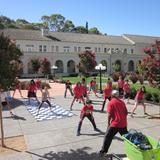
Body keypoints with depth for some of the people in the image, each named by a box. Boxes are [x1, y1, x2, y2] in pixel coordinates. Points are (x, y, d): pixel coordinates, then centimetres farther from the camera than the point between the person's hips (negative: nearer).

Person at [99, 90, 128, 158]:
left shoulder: (110, 103, -7)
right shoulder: (122, 102, 8)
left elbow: (109, 114, -12)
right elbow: (126, 112, 10)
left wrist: (108, 123, -1)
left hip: (115, 124, -5)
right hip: (123, 123, 5)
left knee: (107, 137, 5)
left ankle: (103, 152, 7)